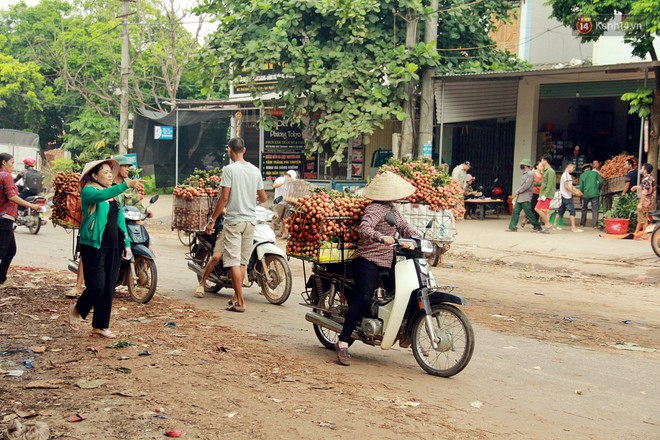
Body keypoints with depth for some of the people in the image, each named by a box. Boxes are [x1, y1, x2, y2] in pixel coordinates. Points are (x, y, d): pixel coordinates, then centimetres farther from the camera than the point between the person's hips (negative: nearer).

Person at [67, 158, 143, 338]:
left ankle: (100, 326, 15)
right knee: (97, 286, -10)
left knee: (109, 288, 6)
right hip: (93, 247, -7)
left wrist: (126, 243, 10)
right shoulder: (88, 191, -7)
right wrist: (126, 185, -42)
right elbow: (102, 195, -29)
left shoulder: (114, 194, 16)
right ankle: (77, 311, 18)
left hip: (113, 247, 7)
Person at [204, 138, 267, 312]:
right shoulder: (255, 170, 6)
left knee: (234, 261, -4)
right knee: (242, 261, 14)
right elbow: (263, 198, 11)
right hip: (251, 220, 6)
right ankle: (236, 297, 22)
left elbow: (224, 197, -13)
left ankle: (240, 302, -6)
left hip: (234, 220, -6)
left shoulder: (229, 169, -9)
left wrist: (212, 219, -6)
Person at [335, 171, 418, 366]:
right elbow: (364, 229, -30)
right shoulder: (376, 209, -15)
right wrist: (381, 237, -48)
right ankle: (343, 343, -17)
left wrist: (420, 238, 3)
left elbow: (403, 226, 21)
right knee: (363, 299, -19)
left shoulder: (392, 209, 17)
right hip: (368, 262, -10)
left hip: (388, 261, 10)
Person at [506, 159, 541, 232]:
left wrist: (519, 191, -14)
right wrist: (518, 191, 10)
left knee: (529, 213, -4)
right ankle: (512, 227, 5)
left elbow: (527, 185, -21)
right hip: (520, 197, 9)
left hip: (526, 198, -9)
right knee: (515, 211, 4)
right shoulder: (524, 173, 16)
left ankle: (537, 227, 7)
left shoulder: (530, 174, -13)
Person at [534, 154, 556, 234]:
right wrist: (540, 195, 19)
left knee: (538, 209, -14)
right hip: (544, 195, 10)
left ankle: (548, 224, -10)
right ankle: (547, 229, 6)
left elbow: (550, 184, -18)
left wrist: (545, 195, -22)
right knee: (545, 211, 7)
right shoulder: (545, 171, 19)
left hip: (547, 195, -10)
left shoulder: (550, 171, -11)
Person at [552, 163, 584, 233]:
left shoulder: (568, 175, 18)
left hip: (564, 196, 10)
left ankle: (554, 225, 18)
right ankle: (573, 227, -15)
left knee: (561, 211, 13)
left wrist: (578, 191, 4)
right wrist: (575, 193, -16)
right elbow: (566, 186, -19)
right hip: (567, 196, -10)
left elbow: (571, 186, 18)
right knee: (572, 211, -11)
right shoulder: (566, 175, -13)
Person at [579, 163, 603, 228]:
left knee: (584, 209, 17)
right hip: (595, 194, -1)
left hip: (586, 194, 1)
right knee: (595, 209, 0)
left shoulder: (582, 175, 5)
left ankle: (582, 223, 20)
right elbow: (601, 181, -3)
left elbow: (581, 186, 2)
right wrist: (598, 189, 13)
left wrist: (582, 193, 17)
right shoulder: (595, 173, 5)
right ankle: (595, 225, -6)